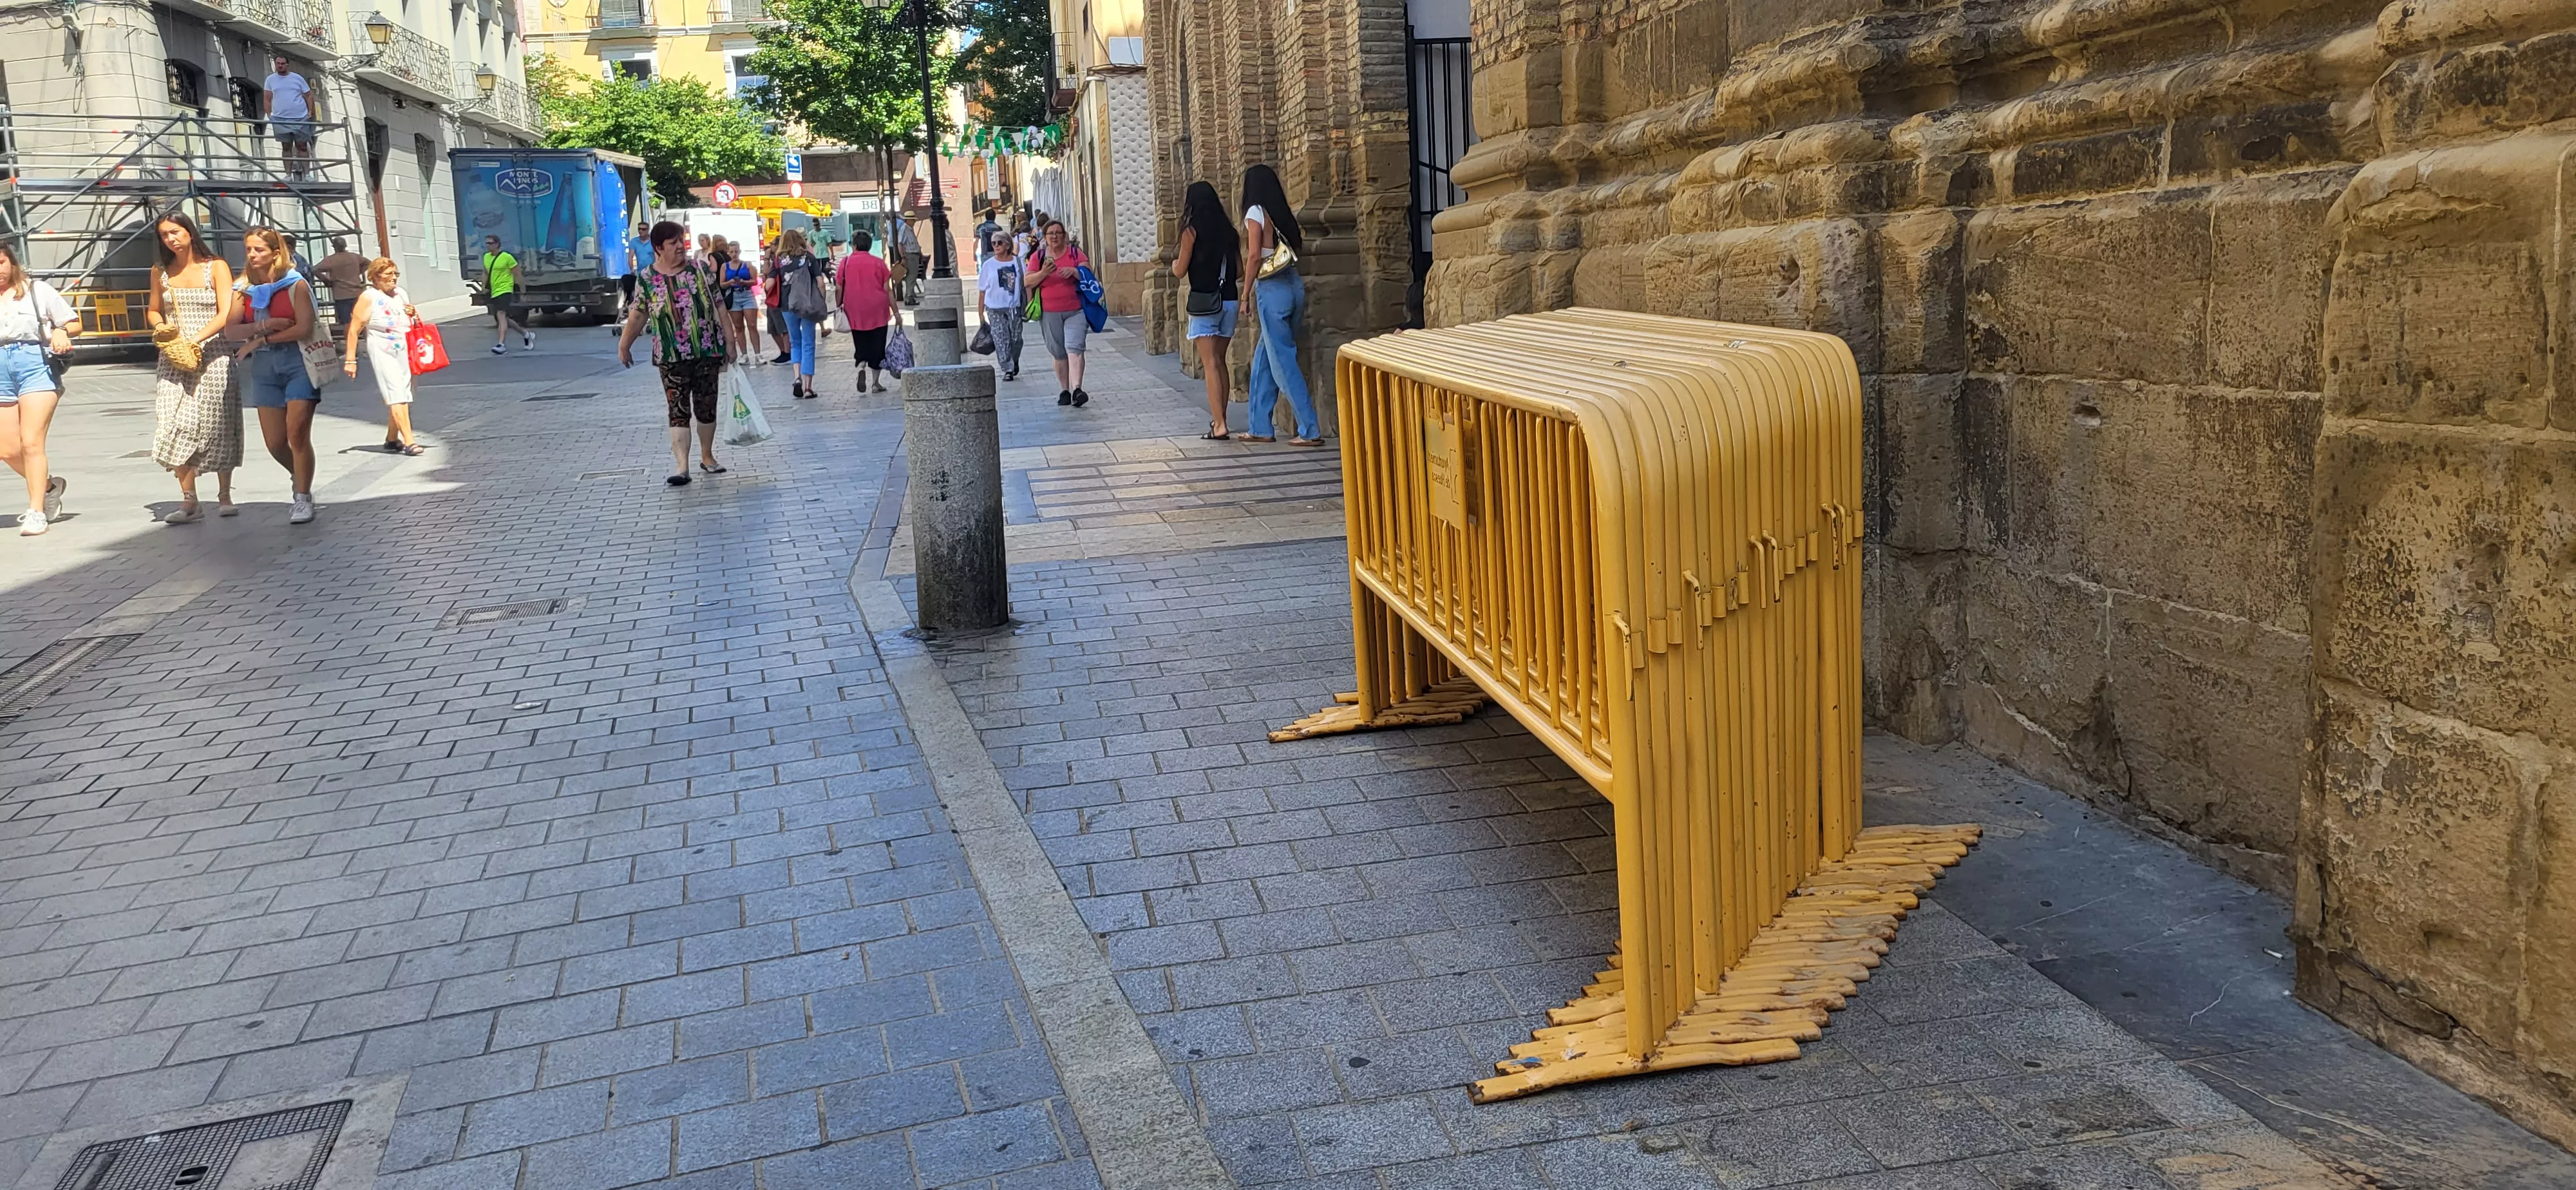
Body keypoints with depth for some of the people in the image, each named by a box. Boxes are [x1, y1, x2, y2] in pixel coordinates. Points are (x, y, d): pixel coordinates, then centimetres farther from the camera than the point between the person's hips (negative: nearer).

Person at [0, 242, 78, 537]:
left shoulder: (37, 291, 5)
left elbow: (75, 324, 8)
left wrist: (60, 331, -12)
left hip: (35, 366, -3)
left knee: (31, 443, -10)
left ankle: (36, 511, -2)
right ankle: (48, 486, 31)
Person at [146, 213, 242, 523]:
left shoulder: (216, 267, 1)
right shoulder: (160, 272, 11)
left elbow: (226, 314, -8)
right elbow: (153, 311, 21)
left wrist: (195, 339, -17)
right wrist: (161, 328, -2)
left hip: (212, 356, -3)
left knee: (217, 427, 0)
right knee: (176, 427, -8)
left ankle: (224, 495, 13)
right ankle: (189, 501, -6)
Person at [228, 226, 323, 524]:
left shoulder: (295, 285, -3)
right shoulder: (243, 289, 9)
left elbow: (304, 328, -13)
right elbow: (230, 331, 0)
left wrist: (260, 340, -9)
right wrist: (263, 326, -16)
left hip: (297, 362, -5)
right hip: (264, 368, 5)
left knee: (297, 433, -12)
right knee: (275, 443, 4)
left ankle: (303, 498, 0)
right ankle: (302, 480, 31)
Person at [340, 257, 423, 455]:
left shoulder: (402, 294, 12)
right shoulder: (369, 297, -6)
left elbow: (413, 326, 26)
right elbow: (354, 330, -9)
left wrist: (414, 315, 2)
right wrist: (350, 360, -13)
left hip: (404, 349, 6)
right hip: (382, 351, -6)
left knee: (402, 397, 8)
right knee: (396, 395, -12)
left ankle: (392, 439, 21)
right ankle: (409, 441, -19)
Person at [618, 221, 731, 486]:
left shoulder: (700, 270, 1)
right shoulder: (647, 279, -1)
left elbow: (719, 306, 3)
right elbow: (638, 314, 7)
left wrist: (729, 343, 2)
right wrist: (624, 344, 6)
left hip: (708, 353, 1)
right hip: (672, 357, -1)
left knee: (707, 407, 10)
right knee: (678, 411, -5)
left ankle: (707, 457, 27)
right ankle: (681, 466, -9)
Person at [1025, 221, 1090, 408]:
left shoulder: (1075, 252, 6)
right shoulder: (1037, 256, 8)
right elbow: (1028, 282, 1)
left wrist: (1073, 271, -19)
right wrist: (1044, 273, -18)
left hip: (1076, 310, -2)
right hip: (1050, 313, 2)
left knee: (1074, 348, -18)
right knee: (1059, 354, 7)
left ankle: (1077, 389, -27)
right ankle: (1064, 391, 15)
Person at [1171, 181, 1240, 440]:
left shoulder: (1192, 230, -7)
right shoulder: (1228, 230, 9)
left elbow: (1181, 271, -4)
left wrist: (1174, 263, 16)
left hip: (1205, 301, -5)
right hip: (1229, 300, 5)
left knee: (1210, 364, -6)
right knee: (1220, 361, 15)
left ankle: (1218, 424, -14)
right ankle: (1220, 417, 20)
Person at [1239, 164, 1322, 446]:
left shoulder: (1256, 212, -7)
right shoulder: (1284, 213, 13)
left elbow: (1254, 256, -13)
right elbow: (1299, 249, 15)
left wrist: (1247, 293, -6)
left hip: (1272, 289, -8)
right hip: (1294, 285, 8)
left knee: (1282, 360, -3)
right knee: (1263, 357, 15)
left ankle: (1311, 430, -5)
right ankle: (1260, 427, 18)